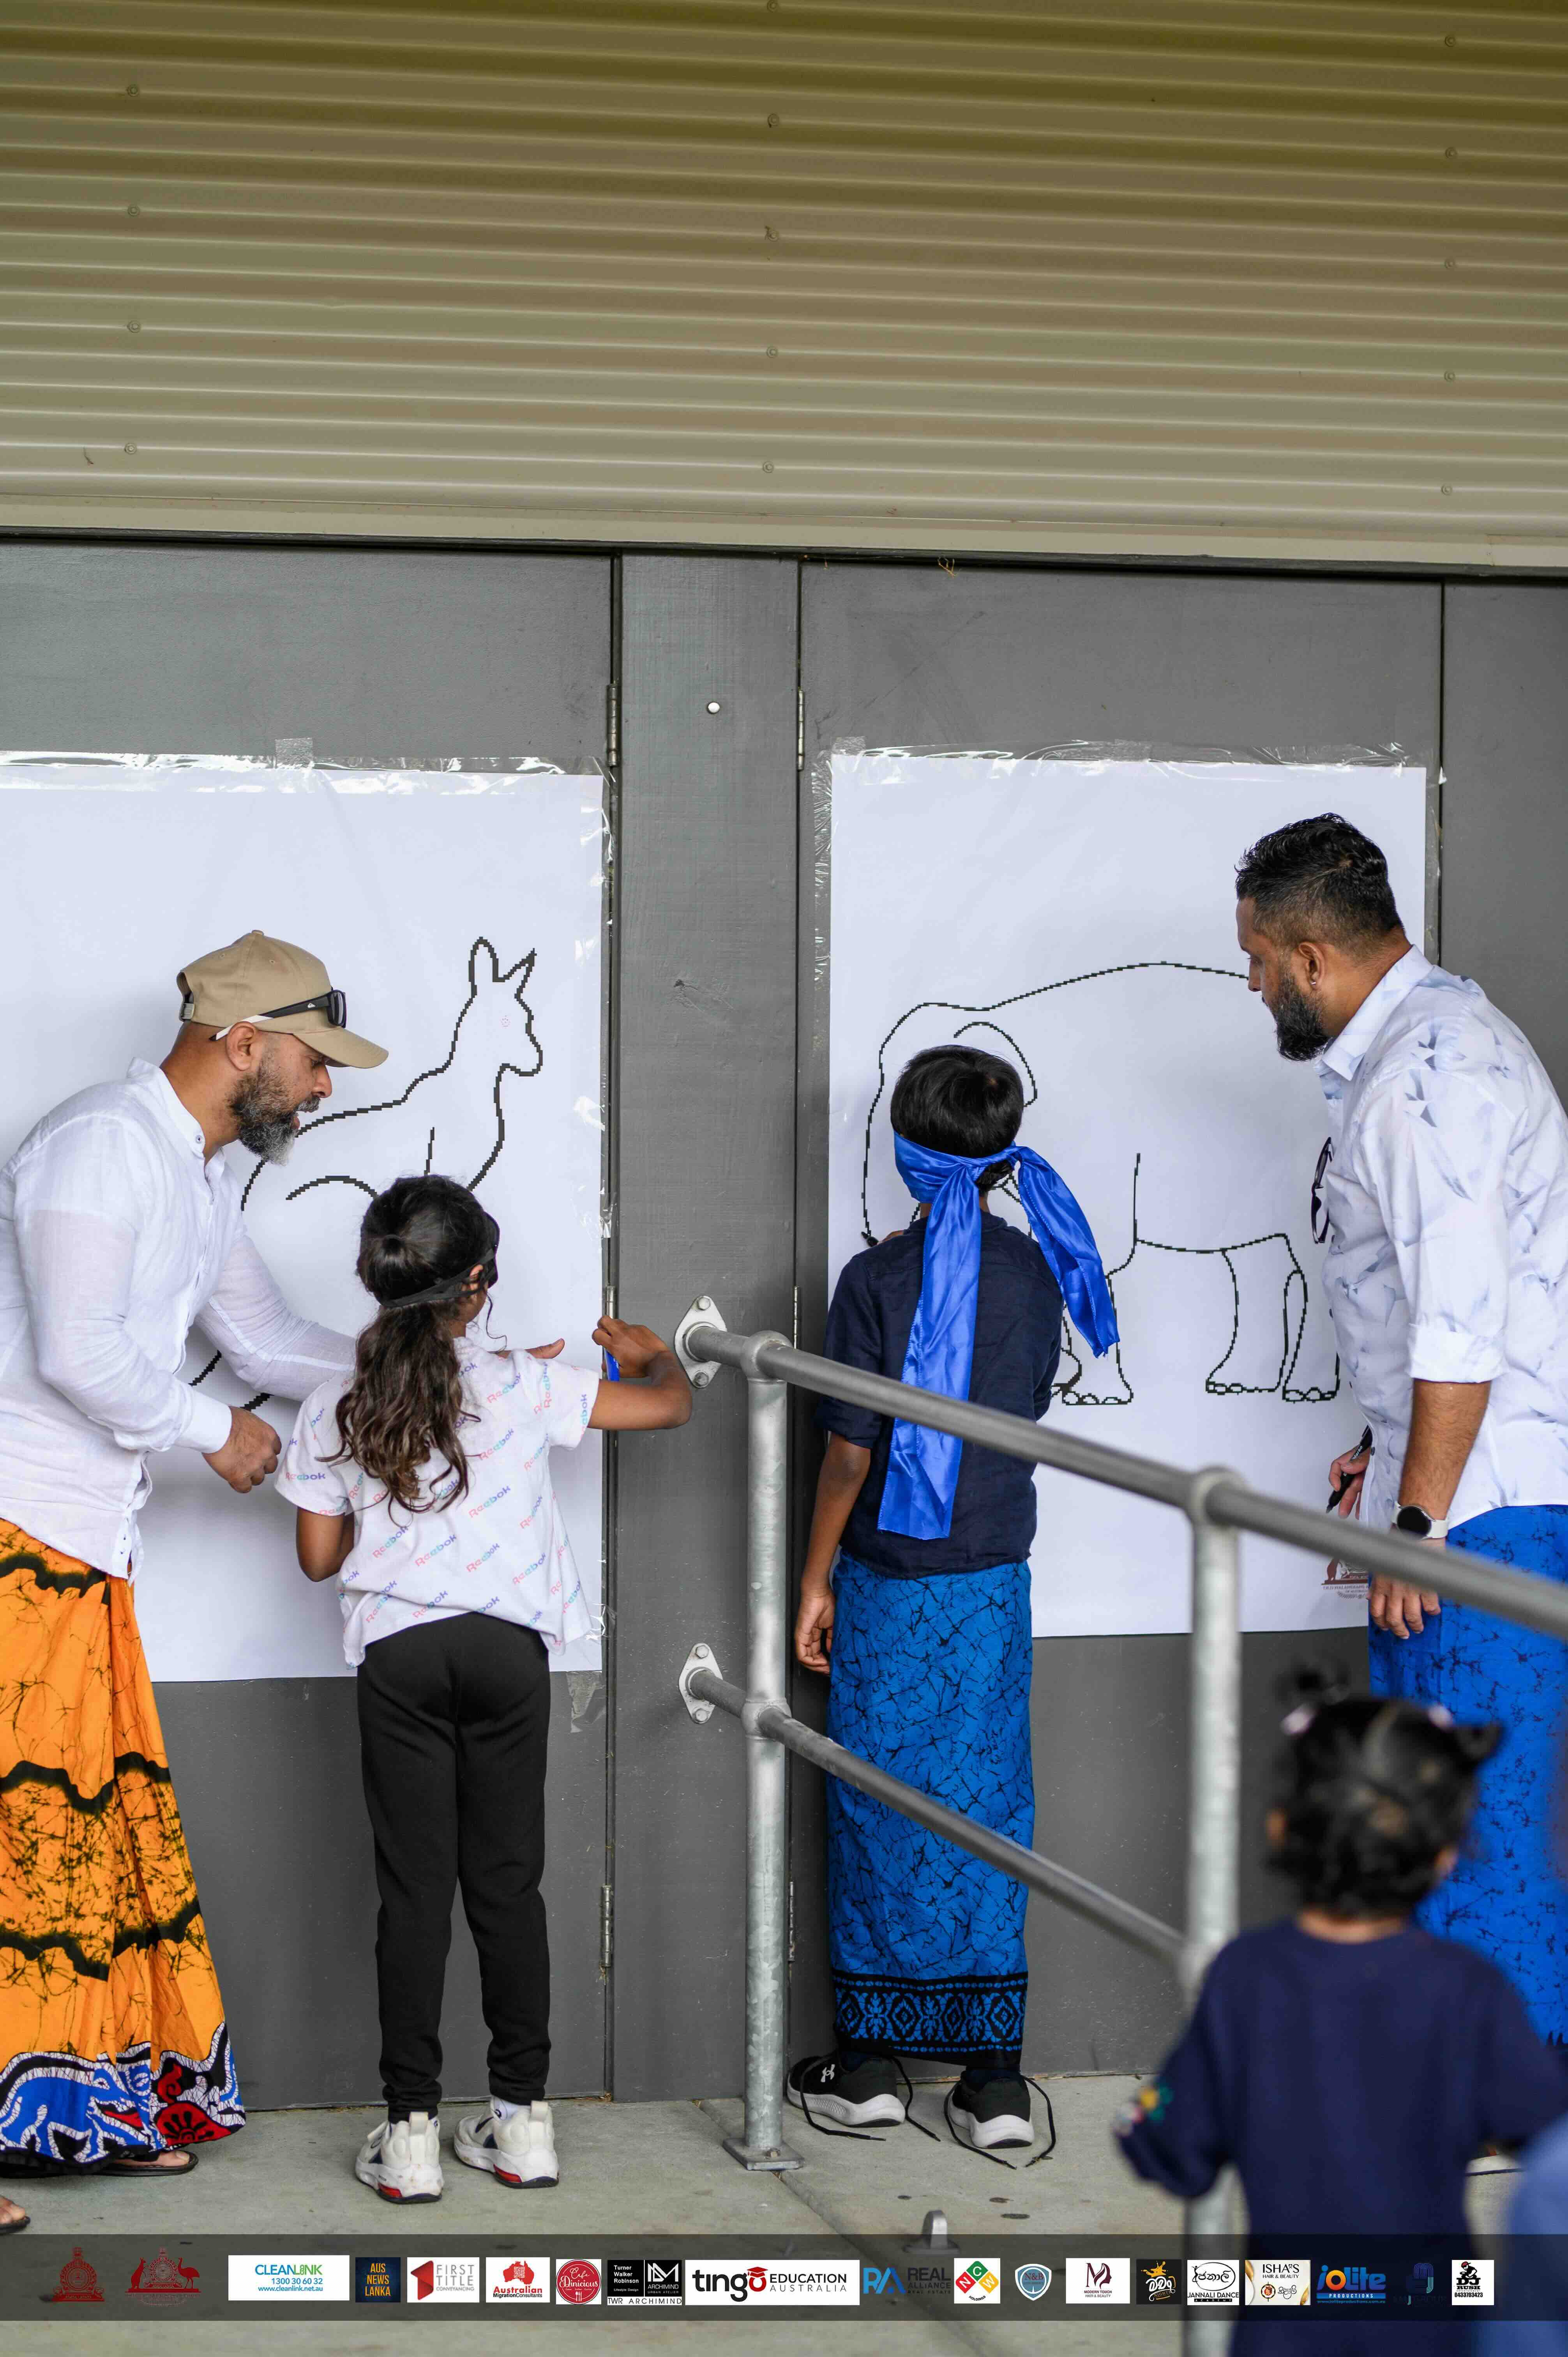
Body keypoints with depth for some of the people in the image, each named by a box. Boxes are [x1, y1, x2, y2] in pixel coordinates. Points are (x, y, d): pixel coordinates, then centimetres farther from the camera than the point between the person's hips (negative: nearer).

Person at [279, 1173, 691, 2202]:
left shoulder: (335, 1408, -1)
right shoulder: (520, 1385, -6)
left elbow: (319, 1556, 5)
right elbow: (671, 1406, 1)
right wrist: (655, 1354, 23)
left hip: (396, 1653, 0)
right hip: (507, 1648, 0)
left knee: (414, 1888, 4)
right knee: (508, 1881, 9)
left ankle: (412, 2133, 3)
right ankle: (524, 2116, 13)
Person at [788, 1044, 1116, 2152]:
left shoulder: (877, 1279, -12)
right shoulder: (1034, 1272, 0)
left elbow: (851, 1449, -11)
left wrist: (817, 1577, -1)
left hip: (888, 1578, -3)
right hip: (996, 1577, 3)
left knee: (881, 1806, 6)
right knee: (989, 1804, 7)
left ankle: (872, 2060, 13)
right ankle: (995, 2074, 7)